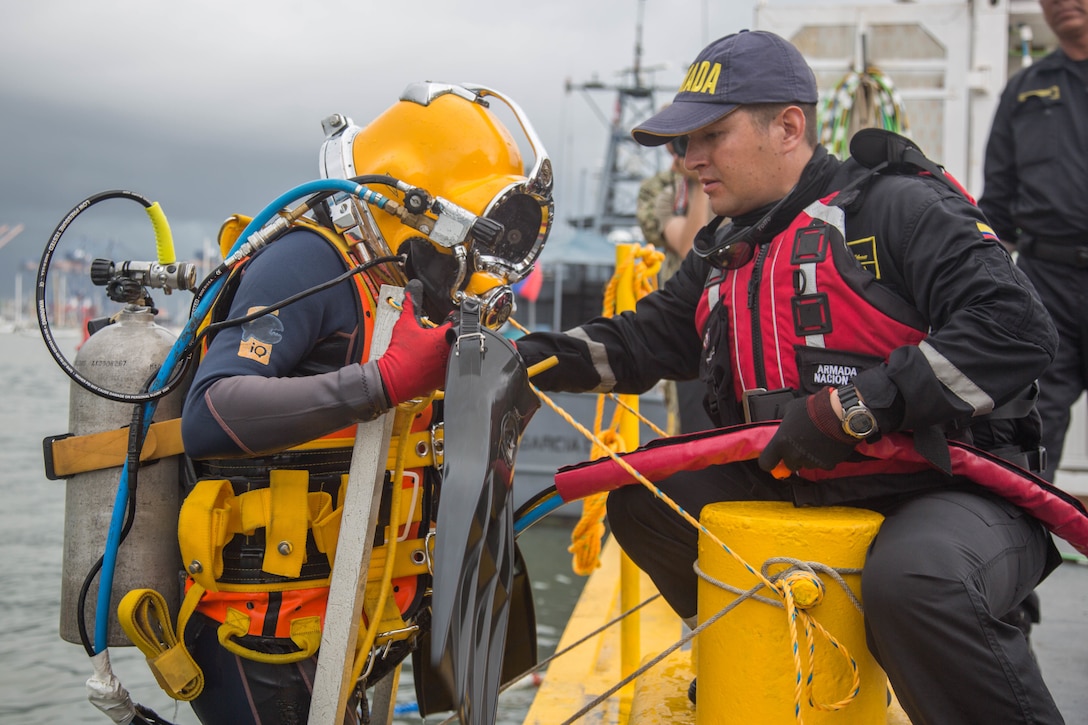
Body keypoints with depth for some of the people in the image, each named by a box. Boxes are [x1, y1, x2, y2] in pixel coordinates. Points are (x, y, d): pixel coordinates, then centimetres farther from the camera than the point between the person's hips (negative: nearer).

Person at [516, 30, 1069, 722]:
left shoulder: (897, 205, -12)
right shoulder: (725, 256, 14)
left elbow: (1016, 325, -22)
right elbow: (644, 339, 15)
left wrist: (856, 406, -26)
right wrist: (527, 358, -1)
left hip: (951, 487, -8)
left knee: (913, 581, -39)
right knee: (641, 497, 3)